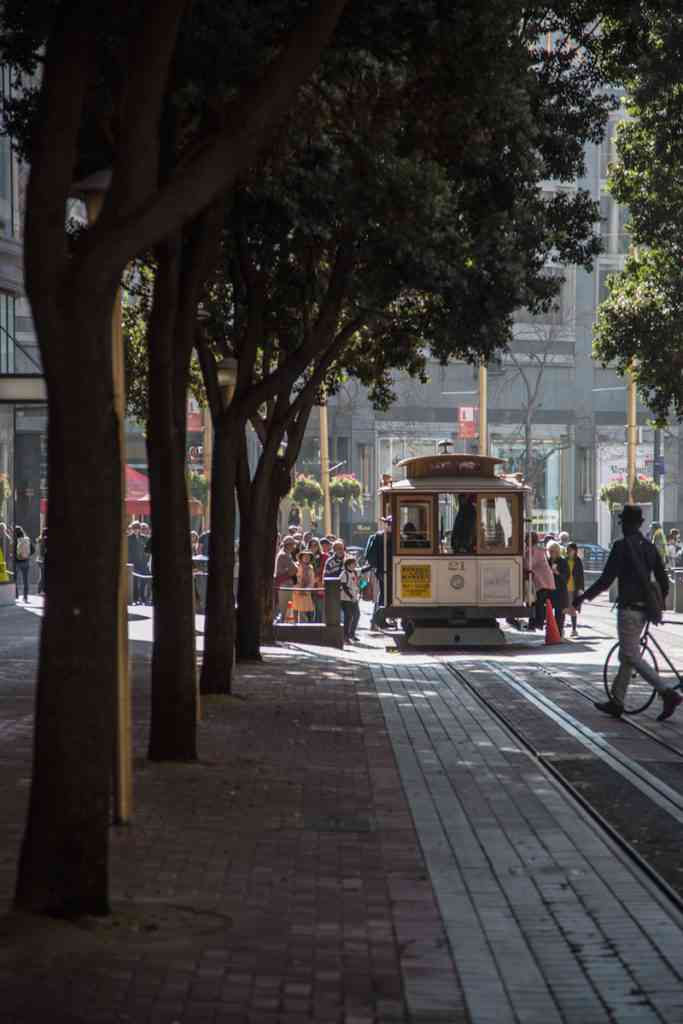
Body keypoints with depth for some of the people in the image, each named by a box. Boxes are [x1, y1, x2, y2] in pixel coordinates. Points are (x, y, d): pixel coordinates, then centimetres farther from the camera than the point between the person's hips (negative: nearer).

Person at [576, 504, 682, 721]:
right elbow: (664, 582, 12)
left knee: (632, 656, -5)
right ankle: (616, 702, 22)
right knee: (626, 655, 16)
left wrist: (583, 598, -6)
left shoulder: (622, 546, -12)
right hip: (644, 609, 8)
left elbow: (605, 580, -15)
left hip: (628, 609, -8)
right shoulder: (650, 548, 10)